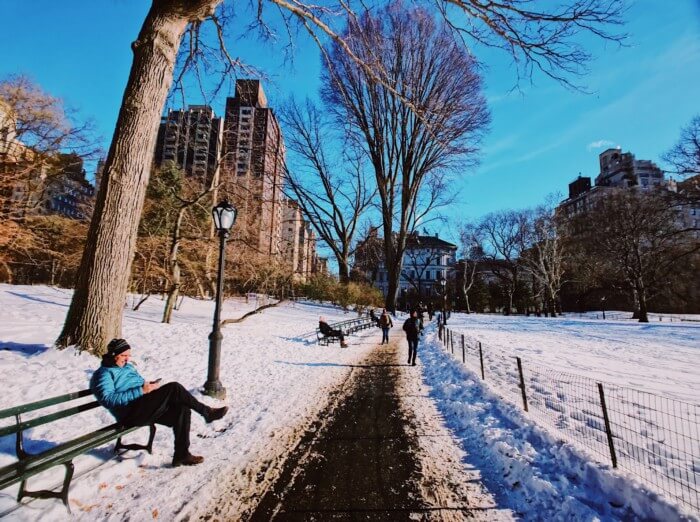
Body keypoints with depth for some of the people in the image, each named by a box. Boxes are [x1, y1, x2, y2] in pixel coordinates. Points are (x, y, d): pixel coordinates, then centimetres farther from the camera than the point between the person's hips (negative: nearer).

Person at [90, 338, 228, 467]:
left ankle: (181, 455, -4)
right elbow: (108, 399, -17)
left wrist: (149, 385, 4)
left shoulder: (128, 366, 24)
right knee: (174, 388, -26)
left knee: (182, 410, -12)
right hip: (131, 414, -8)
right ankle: (206, 412, -15)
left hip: (146, 409, 9)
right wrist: (141, 391, -23)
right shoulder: (104, 374, -1)